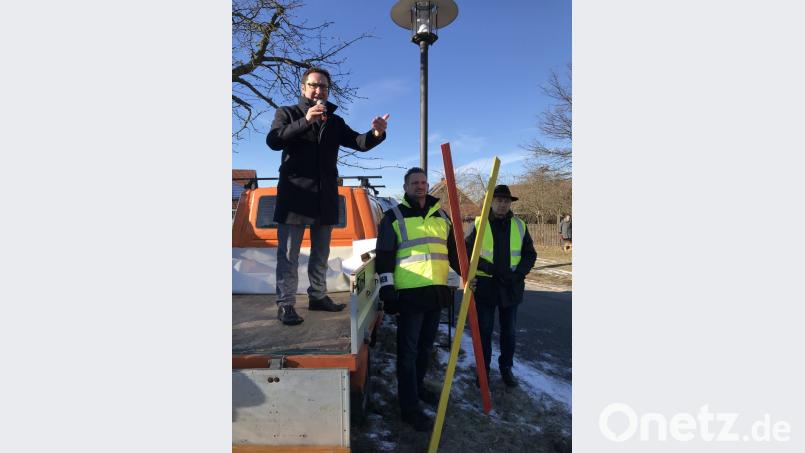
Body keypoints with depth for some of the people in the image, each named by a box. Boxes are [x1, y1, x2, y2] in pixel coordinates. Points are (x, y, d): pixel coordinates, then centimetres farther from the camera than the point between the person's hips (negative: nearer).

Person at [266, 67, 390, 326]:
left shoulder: (335, 122, 16)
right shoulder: (287, 113, 6)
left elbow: (359, 143, 4)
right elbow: (273, 141, -12)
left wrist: (376, 134, -19)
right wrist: (305, 122, -25)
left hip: (325, 196, 5)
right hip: (295, 194, -4)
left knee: (321, 253, 13)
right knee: (288, 254, -2)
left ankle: (318, 296, 26)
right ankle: (285, 304, 4)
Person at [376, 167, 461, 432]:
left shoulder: (441, 216, 14)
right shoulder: (394, 217, -2)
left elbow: (453, 250, 21)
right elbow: (384, 256, -5)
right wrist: (387, 288, -11)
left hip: (437, 291, 6)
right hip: (409, 293, -6)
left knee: (426, 346, 19)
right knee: (408, 350, 0)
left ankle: (417, 387, 38)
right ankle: (409, 408, 8)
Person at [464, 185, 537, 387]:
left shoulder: (519, 225, 3)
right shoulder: (479, 224, -3)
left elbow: (530, 254, 7)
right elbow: (467, 252, -4)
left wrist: (518, 273, -9)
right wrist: (486, 267, -18)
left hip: (511, 287, 2)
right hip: (485, 286, -2)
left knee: (509, 332, 13)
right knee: (484, 331, 8)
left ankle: (506, 367, 32)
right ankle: (483, 369, 25)